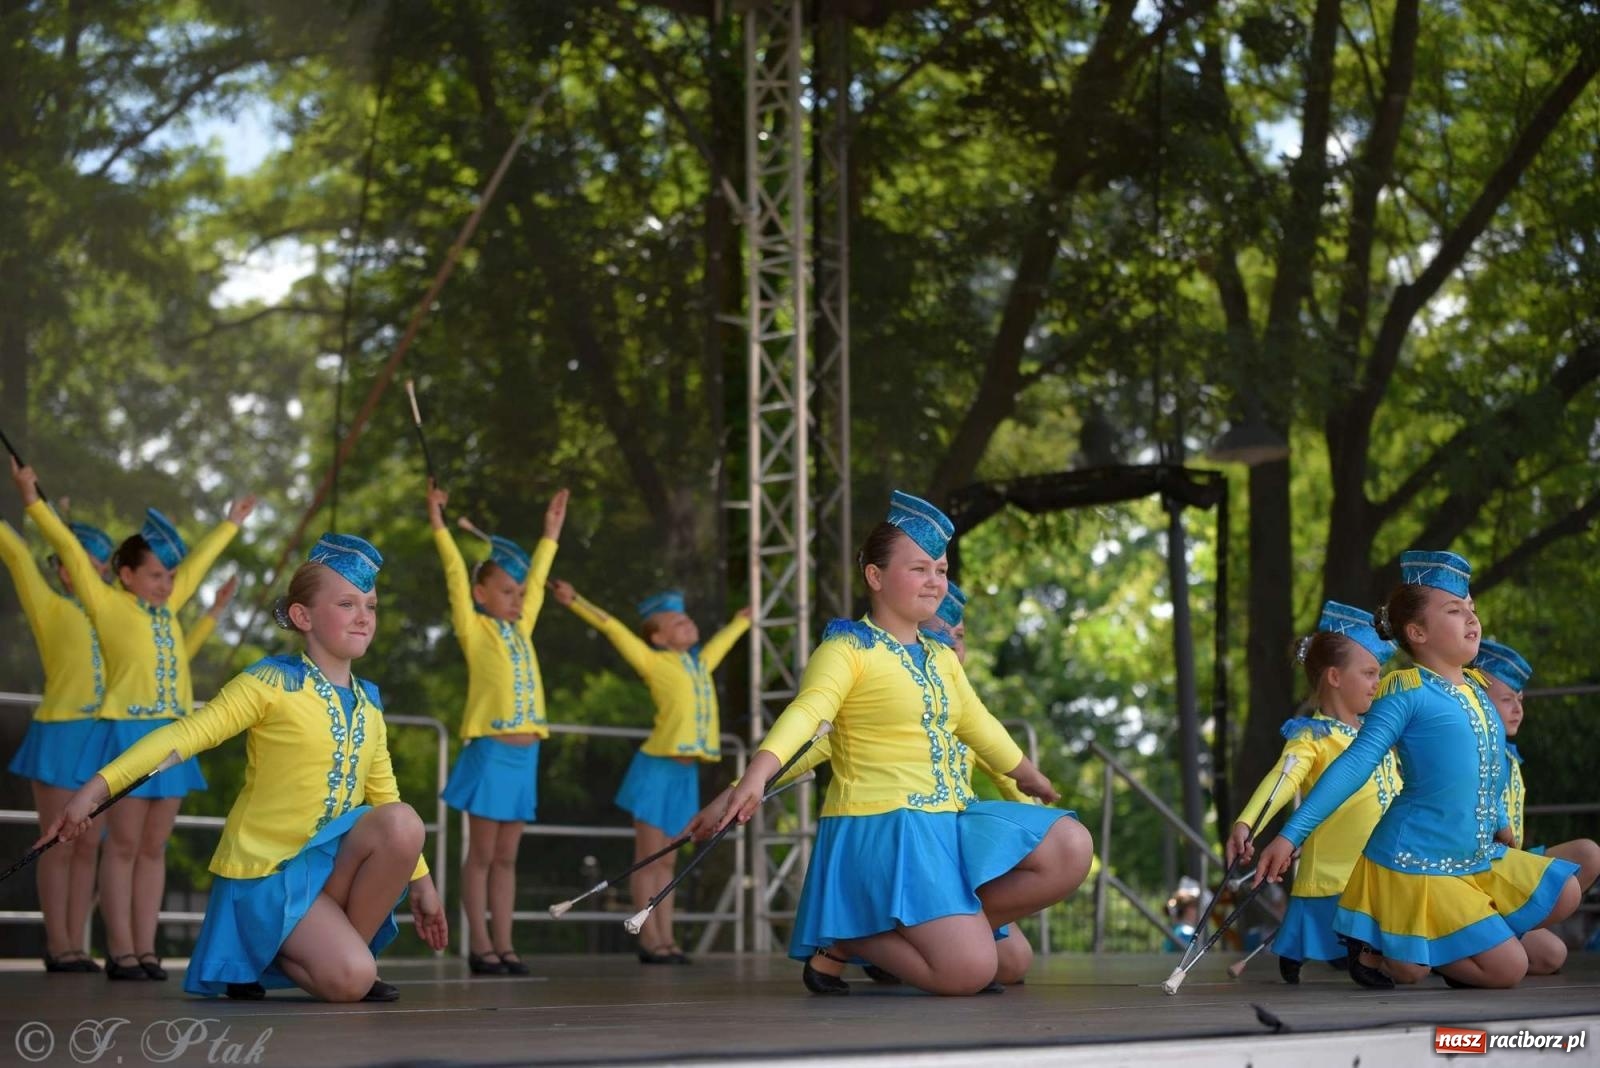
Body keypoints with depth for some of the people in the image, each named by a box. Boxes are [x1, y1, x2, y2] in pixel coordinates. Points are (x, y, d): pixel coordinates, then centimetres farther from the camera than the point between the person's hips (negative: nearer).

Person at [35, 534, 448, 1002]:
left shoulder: (369, 703, 8)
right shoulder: (274, 682, -10)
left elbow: (385, 799, 16)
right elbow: (187, 733, -18)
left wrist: (421, 882, 15)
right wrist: (98, 786, -27)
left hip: (330, 858, 6)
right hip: (266, 871, -6)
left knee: (403, 821, -26)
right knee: (349, 980, -25)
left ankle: (345, 941, -5)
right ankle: (259, 958, 7)